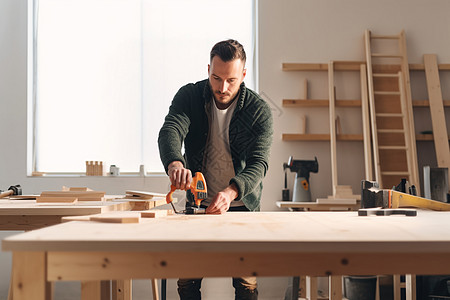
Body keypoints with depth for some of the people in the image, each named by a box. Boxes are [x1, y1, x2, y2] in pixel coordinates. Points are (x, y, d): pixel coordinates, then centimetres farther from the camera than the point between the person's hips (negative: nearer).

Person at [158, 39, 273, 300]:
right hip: (198, 202, 1)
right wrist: (175, 162, -50)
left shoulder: (259, 110, -14)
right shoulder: (189, 96, -9)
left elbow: (259, 162, -24)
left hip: (243, 205, -1)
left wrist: (231, 192, -44)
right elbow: (170, 131, -26)